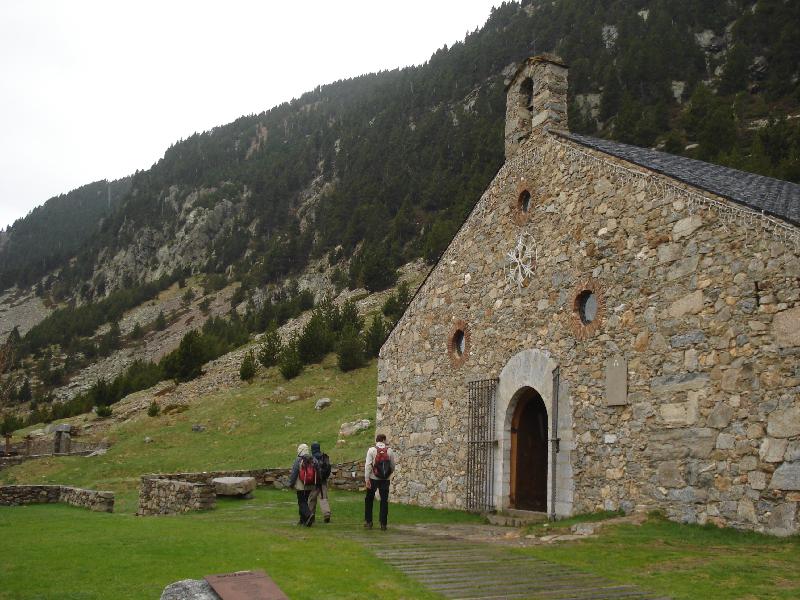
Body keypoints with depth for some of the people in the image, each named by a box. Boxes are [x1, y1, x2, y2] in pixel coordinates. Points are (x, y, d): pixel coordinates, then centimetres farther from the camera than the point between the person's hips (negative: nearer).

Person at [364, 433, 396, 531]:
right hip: (385, 479, 1)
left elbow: (368, 465, -12)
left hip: (373, 479, -1)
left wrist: (367, 479, -12)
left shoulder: (371, 450, -5)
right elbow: (393, 466, 4)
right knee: (384, 501, 6)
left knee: (369, 500, 14)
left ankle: (368, 521, 16)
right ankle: (383, 524, 5)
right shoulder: (389, 451, 1)